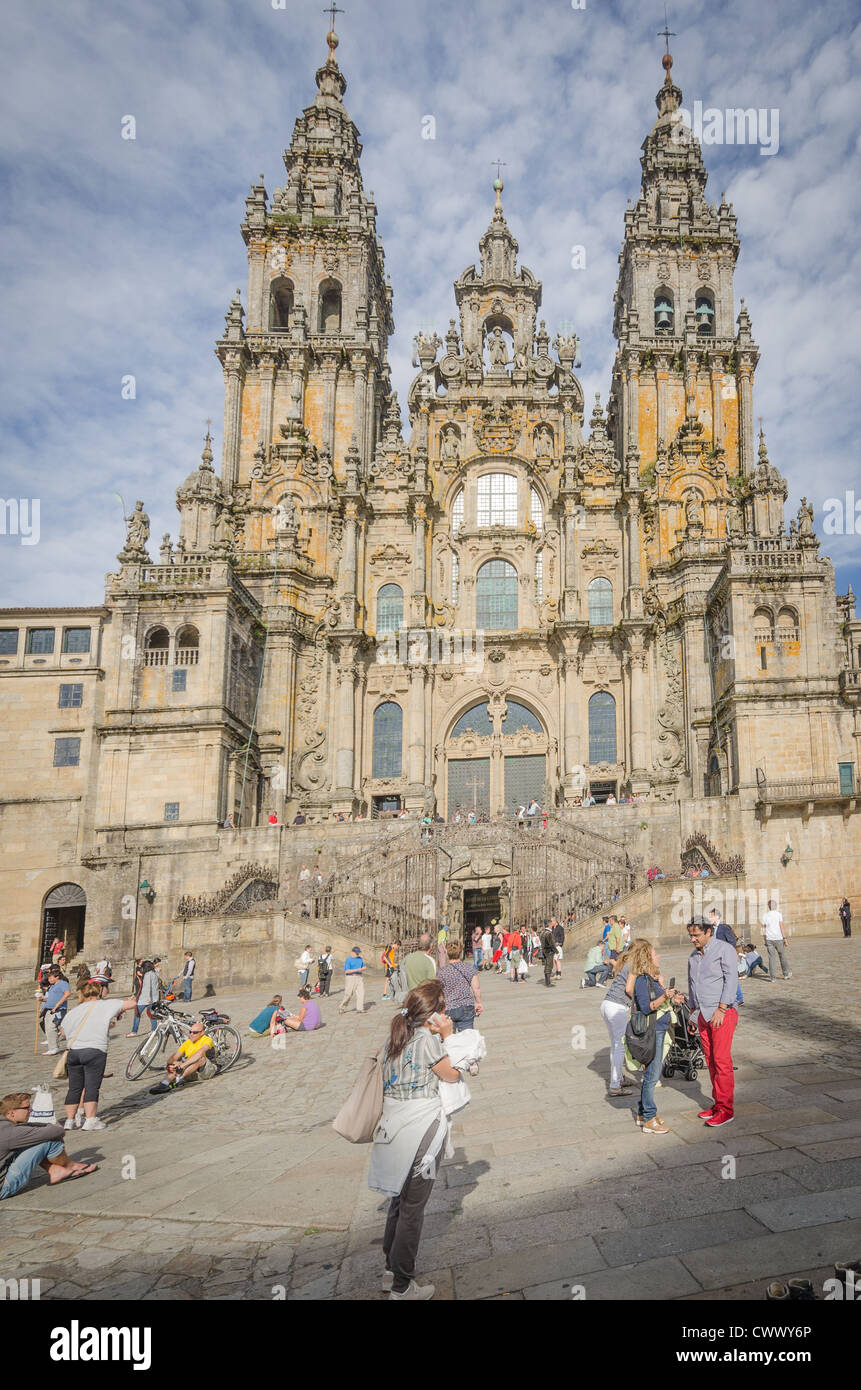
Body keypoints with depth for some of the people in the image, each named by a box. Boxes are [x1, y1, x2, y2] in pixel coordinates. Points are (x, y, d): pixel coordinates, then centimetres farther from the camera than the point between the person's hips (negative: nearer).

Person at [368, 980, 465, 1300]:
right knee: (413, 1208, 5)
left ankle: (391, 1270, 34)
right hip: (421, 1129, -8)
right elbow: (453, 1075, -5)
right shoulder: (428, 1039, -17)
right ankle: (402, 1288, 16)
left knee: (400, 1199, 21)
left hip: (393, 1126, 8)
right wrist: (447, 1036, -1)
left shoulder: (396, 1034, 5)